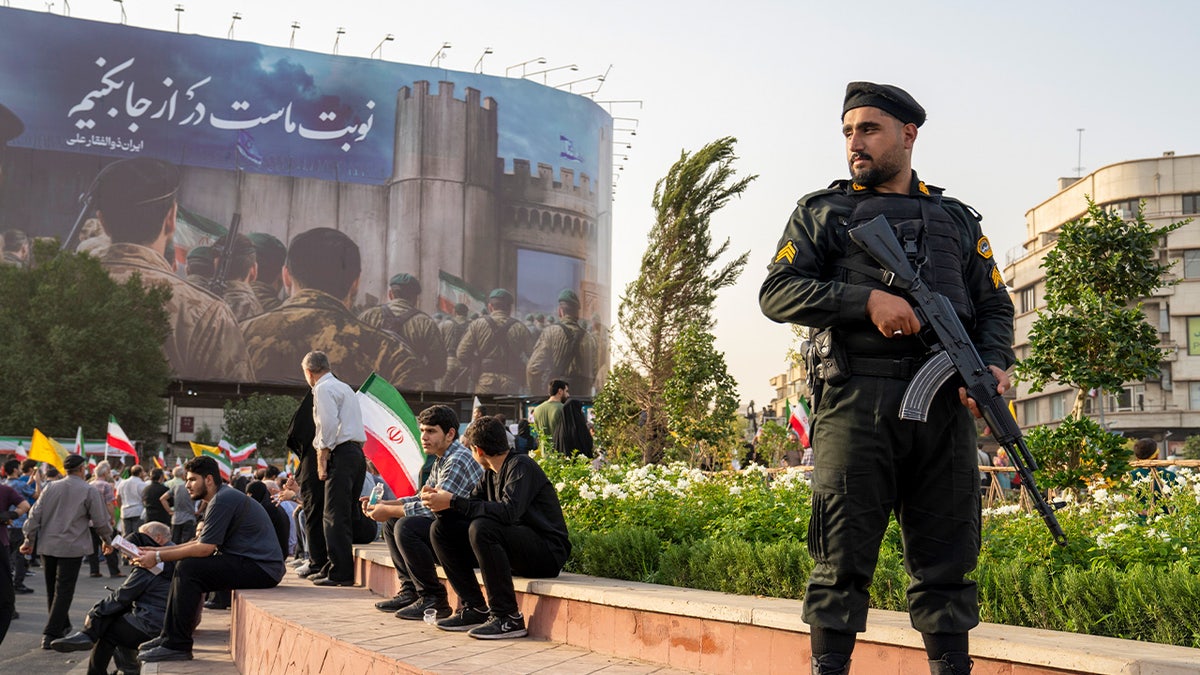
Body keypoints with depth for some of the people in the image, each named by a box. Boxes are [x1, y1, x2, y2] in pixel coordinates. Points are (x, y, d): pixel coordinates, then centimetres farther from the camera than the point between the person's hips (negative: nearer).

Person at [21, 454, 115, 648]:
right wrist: (108, 540, 12)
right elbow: (100, 520, -4)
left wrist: (30, 540, 11)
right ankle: (51, 634, -7)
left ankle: (62, 626, 32)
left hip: (47, 545, 5)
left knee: (52, 589, 17)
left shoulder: (51, 487, 5)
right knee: (64, 591, -1)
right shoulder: (88, 491, -7)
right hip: (72, 548, -5)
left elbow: (35, 514, 4)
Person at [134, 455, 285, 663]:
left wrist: (159, 557, -12)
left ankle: (177, 645, -14)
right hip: (251, 564, 11)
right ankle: (169, 636, 12)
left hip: (261, 568, -11)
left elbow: (204, 548, -19)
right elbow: (202, 543, 18)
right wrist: (158, 551, 12)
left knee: (187, 568, -18)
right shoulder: (222, 497, 18)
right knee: (184, 567, 11)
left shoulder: (223, 500, -15)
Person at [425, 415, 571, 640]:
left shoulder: (521, 466, -14)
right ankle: (474, 608, 0)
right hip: (515, 548, 9)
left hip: (548, 553, -9)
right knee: (442, 529, 1)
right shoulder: (491, 474, 13)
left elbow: (508, 512, -29)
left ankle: (508, 618, -25)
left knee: (481, 528, -33)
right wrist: (440, 501, -10)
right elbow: (470, 509, 10)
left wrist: (453, 501, -28)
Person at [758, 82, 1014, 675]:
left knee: (945, 555, 5)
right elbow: (776, 292, 2)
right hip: (857, 399, -2)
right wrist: (868, 298, -11)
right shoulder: (822, 212, 14)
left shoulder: (957, 220, 21)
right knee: (843, 555, -3)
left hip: (945, 403, 3)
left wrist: (994, 364, -4)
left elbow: (995, 306, 18)